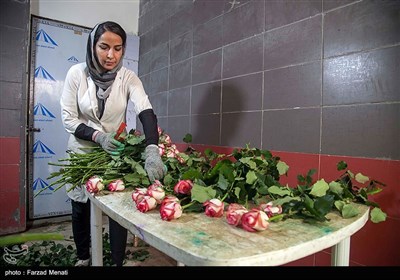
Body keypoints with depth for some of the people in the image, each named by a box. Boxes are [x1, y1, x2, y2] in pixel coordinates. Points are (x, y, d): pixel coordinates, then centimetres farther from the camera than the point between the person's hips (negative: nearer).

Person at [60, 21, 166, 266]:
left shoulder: (128, 78, -13)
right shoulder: (77, 73, -12)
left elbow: (146, 112, -27)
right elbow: (68, 118, -9)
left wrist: (152, 150, -45)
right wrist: (98, 136, -26)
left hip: (116, 153, 0)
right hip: (82, 152, 1)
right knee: (80, 208, 14)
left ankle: (119, 262, 25)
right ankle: (83, 258, 39)